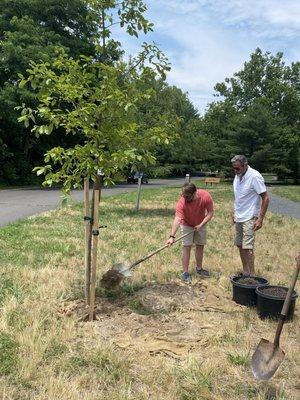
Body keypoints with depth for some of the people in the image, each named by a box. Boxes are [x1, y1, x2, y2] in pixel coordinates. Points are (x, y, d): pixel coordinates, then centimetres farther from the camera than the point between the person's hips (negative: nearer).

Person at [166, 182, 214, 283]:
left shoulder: (205, 196, -29)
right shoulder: (182, 202, -35)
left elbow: (210, 212, -17)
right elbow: (177, 219, -41)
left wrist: (201, 225, -25)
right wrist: (172, 236, -50)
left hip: (200, 224, 3)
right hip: (187, 225, -3)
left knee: (200, 246, 12)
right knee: (187, 247, -9)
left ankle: (199, 268, 30)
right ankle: (185, 273, -1)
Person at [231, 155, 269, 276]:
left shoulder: (254, 177, -18)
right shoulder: (238, 175, 6)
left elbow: (265, 198, -16)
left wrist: (260, 219, -18)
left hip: (249, 218, -8)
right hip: (239, 217, 8)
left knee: (247, 247, -10)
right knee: (240, 246, 12)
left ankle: (252, 274, -1)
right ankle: (245, 272, 24)